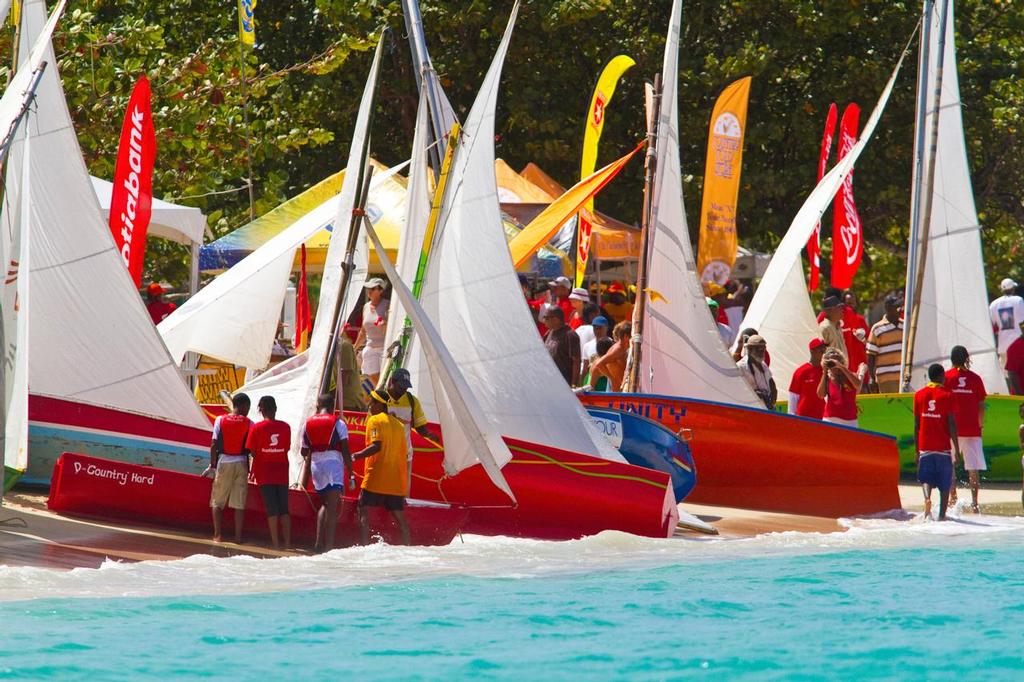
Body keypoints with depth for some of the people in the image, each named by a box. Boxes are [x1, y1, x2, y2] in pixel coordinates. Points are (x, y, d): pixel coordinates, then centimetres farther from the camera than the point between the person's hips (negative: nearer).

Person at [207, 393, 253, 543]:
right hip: (241, 463, 0)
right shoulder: (248, 423, -2)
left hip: (224, 462, 0)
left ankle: (217, 535, 3)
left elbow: (214, 444, -3)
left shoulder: (220, 420, 0)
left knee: (217, 501, 9)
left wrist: (212, 465, 4)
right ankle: (238, 536, 2)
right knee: (239, 502, 4)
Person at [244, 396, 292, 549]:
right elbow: (287, 449, 4)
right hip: (282, 473, 2)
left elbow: (252, 452, -7)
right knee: (284, 509, 8)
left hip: (265, 473, -2)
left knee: (271, 509, -1)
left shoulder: (256, 428, -8)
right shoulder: (285, 427, -1)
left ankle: (275, 542, -3)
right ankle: (287, 542, 4)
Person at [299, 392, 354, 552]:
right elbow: (345, 451, -6)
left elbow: (304, 452, 16)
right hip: (334, 463, -4)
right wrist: (350, 474, -2)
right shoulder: (338, 423, 0)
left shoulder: (308, 423, 12)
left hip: (315, 465, 4)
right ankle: (329, 545, -14)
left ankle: (319, 543, 7)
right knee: (332, 507, -5)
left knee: (325, 504, 19)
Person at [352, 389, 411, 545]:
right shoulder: (398, 425, 17)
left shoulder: (375, 420, -4)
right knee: (399, 516, 9)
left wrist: (356, 456, -15)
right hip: (397, 482, 6)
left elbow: (376, 446, -19)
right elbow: (405, 455, 18)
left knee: (364, 512, -3)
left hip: (376, 479, -6)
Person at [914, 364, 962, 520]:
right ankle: (942, 515, 7)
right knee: (945, 483, 9)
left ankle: (927, 498, -21)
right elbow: (952, 424, -7)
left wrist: (917, 449, 14)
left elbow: (916, 425, 7)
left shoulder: (919, 395, 5)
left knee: (926, 478, 8)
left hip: (925, 447, 2)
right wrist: (956, 449, -3)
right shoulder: (946, 395, -4)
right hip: (943, 447, -2)